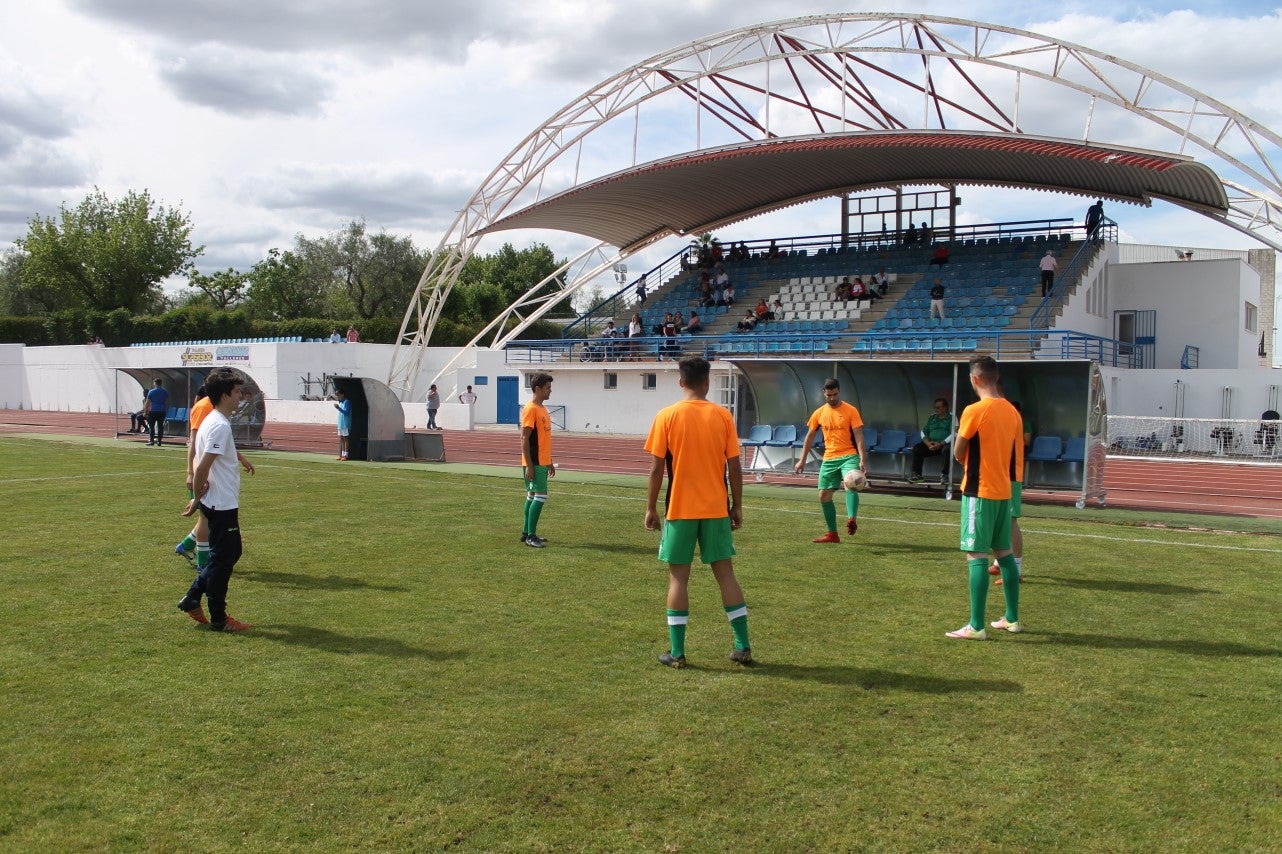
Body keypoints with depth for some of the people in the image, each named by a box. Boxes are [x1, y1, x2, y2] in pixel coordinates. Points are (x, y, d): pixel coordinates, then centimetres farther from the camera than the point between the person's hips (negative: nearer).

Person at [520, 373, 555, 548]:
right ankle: (530, 536, -5)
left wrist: (549, 462, 21)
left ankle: (526, 533, 20)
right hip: (534, 463, -10)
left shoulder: (543, 409, 15)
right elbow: (524, 438, -18)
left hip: (542, 462, 10)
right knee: (541, 496, -10)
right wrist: (529, 465, -20)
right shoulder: (530, 409, -15)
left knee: (532, 496, 13)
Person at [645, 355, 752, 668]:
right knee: (725, 572, 10)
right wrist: (737, 507, 9)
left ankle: (677, 652, 6)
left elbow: (657, 468, -6)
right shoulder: (723, 415, 0)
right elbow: (734, 466, 0)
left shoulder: (666, 416, -5)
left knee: (678, 576, 5)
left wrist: (651, 508, 2)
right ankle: (743, 646, 12)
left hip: (679, 510, -2)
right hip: (717, 510, 2)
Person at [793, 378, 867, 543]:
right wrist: (802, 460, 15)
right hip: (829, 459, 5)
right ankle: (832, 534, 15)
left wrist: (862, 460, -18)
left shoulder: (851, 411, -4)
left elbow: (858, 436, -8)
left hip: (848, 456, -5)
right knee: (824, 496, 5)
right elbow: (810, 437, 17)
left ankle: (852, 520, -46)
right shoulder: (819, 413, 8)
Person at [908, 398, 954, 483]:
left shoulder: (951, 417, 1)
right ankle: (916, 474, -18)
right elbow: (923, 432, 14)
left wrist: (941, 444, -22)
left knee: (947, 450, -38)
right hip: (931, 444, 5)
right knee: (916, 448, -19)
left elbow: (954, 434, -11)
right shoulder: (932, 417, 17)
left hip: (945, 444, -5)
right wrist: (928, 443, -8)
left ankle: (944, 475, -26)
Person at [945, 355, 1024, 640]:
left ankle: (976, 627, -5)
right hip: (1003, 491, 7)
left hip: (979, 491, -7)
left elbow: (958, 453, -7)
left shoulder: (974, 411, -15)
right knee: (1004, 553, 16)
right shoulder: (1012, 411, 7)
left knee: (976, 555, -5)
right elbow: (1017, 456, 12)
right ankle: (1012, 619, 24)